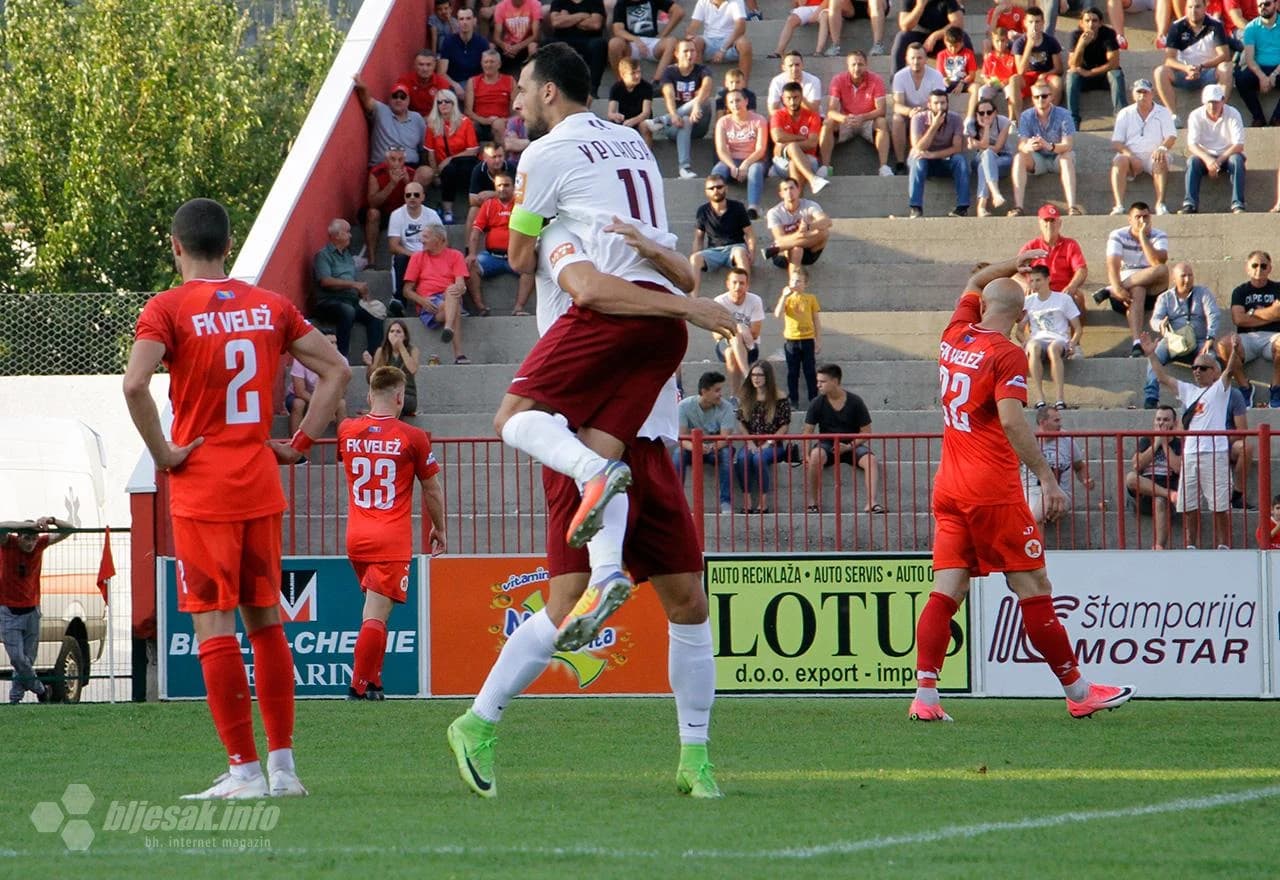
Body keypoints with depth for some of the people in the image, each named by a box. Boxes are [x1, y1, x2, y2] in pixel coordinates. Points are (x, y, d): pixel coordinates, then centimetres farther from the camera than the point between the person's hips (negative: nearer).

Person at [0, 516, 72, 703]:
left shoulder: (40, 544, -3)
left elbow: (69, 530, -5)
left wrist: (51, 521, -26)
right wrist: (30, 525, -44)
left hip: (31, 610, 3)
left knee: (28, 659, 2)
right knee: (17, 658, -9)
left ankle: (15, 698, 13)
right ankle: (41, 690, 9)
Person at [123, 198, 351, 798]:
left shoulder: (168, 309, -7)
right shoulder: (270, 307, 8)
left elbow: (135, 384, -23)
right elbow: (336, 370, 9)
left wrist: (161, 452, -11)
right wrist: (301, 443, 9)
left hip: (201, 490, -5)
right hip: (261, 484, 5)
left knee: (214, 624, -3)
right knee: (265, 618, 13)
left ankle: (245, 770, -6)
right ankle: (283, 766, 13)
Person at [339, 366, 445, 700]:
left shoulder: (347, 431, 3)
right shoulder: (412, 438, -7)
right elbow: (432, 490, 2)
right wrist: (439, 529, 17)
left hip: (356, 537, 4)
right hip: (392, 540, -4)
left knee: (373, 607, 19)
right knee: (376, 615, -6)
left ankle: (372, 680, 17)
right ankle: (360, 685, -11)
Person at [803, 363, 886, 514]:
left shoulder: (855, 402, -4)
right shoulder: (817, 404, -2)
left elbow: (866, 432, -1)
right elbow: (808, 432, -3)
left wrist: (849, 447, -17)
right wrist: (806, 456, -20)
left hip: (852, 446, 0)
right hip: (827, 445, 0)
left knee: (871, 460, -29)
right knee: (816, 455, -35)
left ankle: (872, 502, -36)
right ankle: (813, 501, -25)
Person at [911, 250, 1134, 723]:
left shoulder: (955, 337, 9)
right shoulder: (1007, 355, -10)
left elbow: (974, 284, 31)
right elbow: (1011, 422, -21)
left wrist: (1014, 263, 39)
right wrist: (1048, 479, -21)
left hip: (949, 488, 7)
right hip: (994, 491, -7)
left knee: (947, 591, 1)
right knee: (1034, 590, 0)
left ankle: (924, 695, -9)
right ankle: (1078, 692, 6)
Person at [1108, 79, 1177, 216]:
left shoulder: (1163, 113, 13)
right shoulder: (1125, 114, 15)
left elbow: (1171, 137, 1)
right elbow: (1116, 143, 6)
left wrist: (1162, 148, -23)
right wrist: (1130, 155, -14)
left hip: (1153, 154, -1)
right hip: (1131, 155, 1)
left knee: (1160, 161, -35)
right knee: (1119, 161, -32)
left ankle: (1160, 204, -43)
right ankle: (1119, 206, -45)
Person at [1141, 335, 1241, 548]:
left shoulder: (1219, 389, 4)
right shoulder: (1188, 391, 20)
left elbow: (1228, 371, -13)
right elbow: (1164, 378, 22)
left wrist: (1234, 352, -31)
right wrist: (1151, 355, 15)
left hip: (1214, 454, -6)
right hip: (1190, 455, 6)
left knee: (1220, 507, -6)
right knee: (1189, 508, 6)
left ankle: (1223, 547, -4)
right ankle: (1191, 548, 11)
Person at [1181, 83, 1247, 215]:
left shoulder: (1233, 114, -11)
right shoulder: (1195, 116, -8)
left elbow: (1239, 145, -17)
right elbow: (1192, 145, -16)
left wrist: (1219, 160, -30)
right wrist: (1207, 159, -36)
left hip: (1227, 155, -1)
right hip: (1205, 155, 1)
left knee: (1237, 160, -33)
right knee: (1193, 161, -31)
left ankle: (1238, 205, -39)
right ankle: (1190, 204, -39)